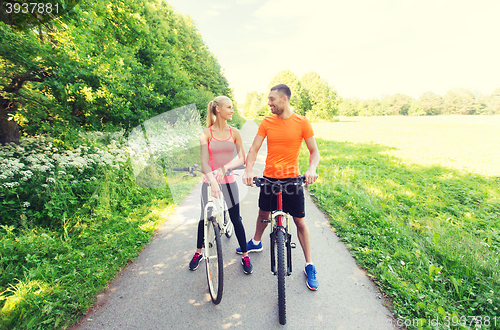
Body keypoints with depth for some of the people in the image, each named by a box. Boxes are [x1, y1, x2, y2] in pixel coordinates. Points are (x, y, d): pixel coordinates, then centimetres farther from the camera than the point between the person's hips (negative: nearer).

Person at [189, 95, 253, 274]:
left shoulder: (234, 132, 0)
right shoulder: (206, 133, -6)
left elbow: (242, 158, -4)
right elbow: (204, 161, -15)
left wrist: (225, 167, -21)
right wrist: (213, 180, -31)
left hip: (229, 181, 1)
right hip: (209, 182, -1)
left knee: (236, 219, 6)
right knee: (205, 218, 12)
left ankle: (245, 256, 24)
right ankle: (198, 252, 36)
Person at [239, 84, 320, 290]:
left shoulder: (302, 123, -6)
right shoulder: (266, 123, 0)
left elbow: (314, 151, -2)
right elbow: (254, 149, -4)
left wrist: (312, 169, -22)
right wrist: (248, 170, -21)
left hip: (292, 179, -2)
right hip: (269, 178, 3)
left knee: (300, 222, 5)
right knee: (263, 213, 20)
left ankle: (309, 265, 23)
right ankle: (256, 243, 48)